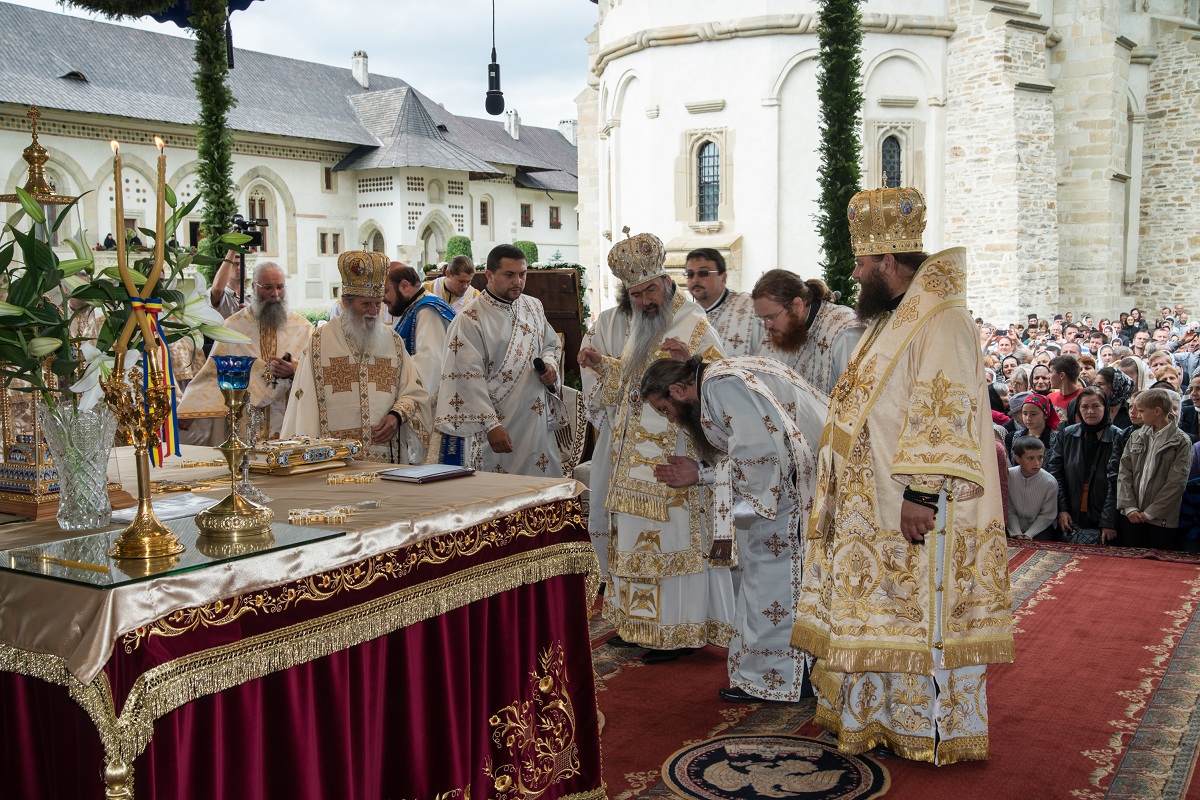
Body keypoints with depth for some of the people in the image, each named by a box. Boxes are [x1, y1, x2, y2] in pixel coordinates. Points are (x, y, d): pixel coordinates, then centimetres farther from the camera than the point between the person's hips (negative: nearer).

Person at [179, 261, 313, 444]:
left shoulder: (303, 328, 7)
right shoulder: (233, 326, 7)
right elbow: (212, 373, 5)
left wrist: (294, 373, -18)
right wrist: (188, 412, -5)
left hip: (289, 422, 0)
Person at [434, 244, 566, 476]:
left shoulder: (534, 307, 10)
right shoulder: (470, 319, -10)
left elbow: (552, 345, 23)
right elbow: (469, 378, -14)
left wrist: (550, 364, -1)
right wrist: (491, 425, -20)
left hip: (538, 423, 6)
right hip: (499, 427, -6)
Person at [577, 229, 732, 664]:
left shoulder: (694, 327, -11)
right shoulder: (641, 327, 15)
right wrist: (602, 363, 8)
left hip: (675, 457, -8)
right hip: (637, 460, 8)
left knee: (676, 538, -2)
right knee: (637, 537, 13)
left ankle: (680, 632, 8)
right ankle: (640, 622, 24)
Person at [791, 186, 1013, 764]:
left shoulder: (941, 323, -17)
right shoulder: (894, 319, 16)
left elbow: (943, 413, -24)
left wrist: (922, 492, -27)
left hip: (917, 511, -10)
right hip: (874, 509, 10)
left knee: (921, 614, 0)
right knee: (882, 609, 16)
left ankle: (934, 731, 13)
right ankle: (880, 713, 29)